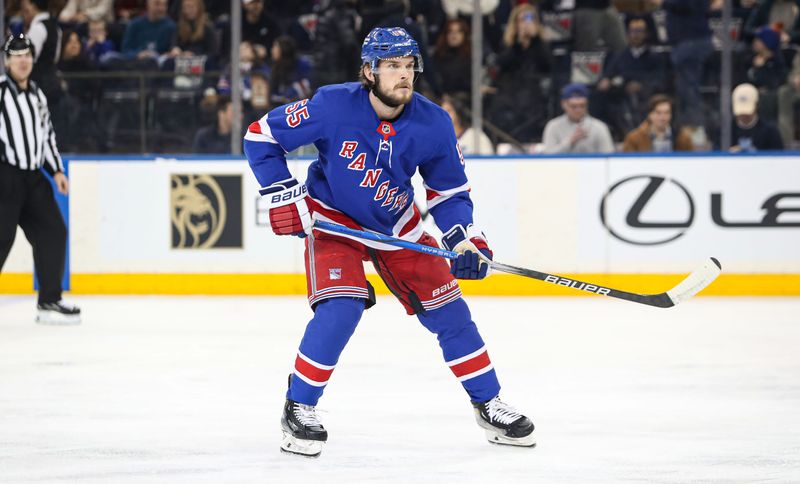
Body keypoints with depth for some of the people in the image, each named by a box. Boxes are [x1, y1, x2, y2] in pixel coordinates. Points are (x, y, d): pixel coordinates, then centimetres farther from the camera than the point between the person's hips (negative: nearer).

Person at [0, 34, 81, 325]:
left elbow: (46, 134, 25)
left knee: (53, 233, 5)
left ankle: (50, 302, 13)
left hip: (33, 177, 8)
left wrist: (56, 170, 19)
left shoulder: (37, 95, 17)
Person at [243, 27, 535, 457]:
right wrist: (283, 196, -18)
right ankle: (299, 408, -7)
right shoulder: (333, 107, -26)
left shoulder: (433, 124, -16)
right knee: (341, 309, -23)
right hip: (332, 220, -4)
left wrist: (465, 238, -16)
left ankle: (488, 405, 18)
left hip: (397, 224, 4)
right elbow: (261, 136, -15)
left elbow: (449, 190, -1)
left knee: (447, 309, 2)